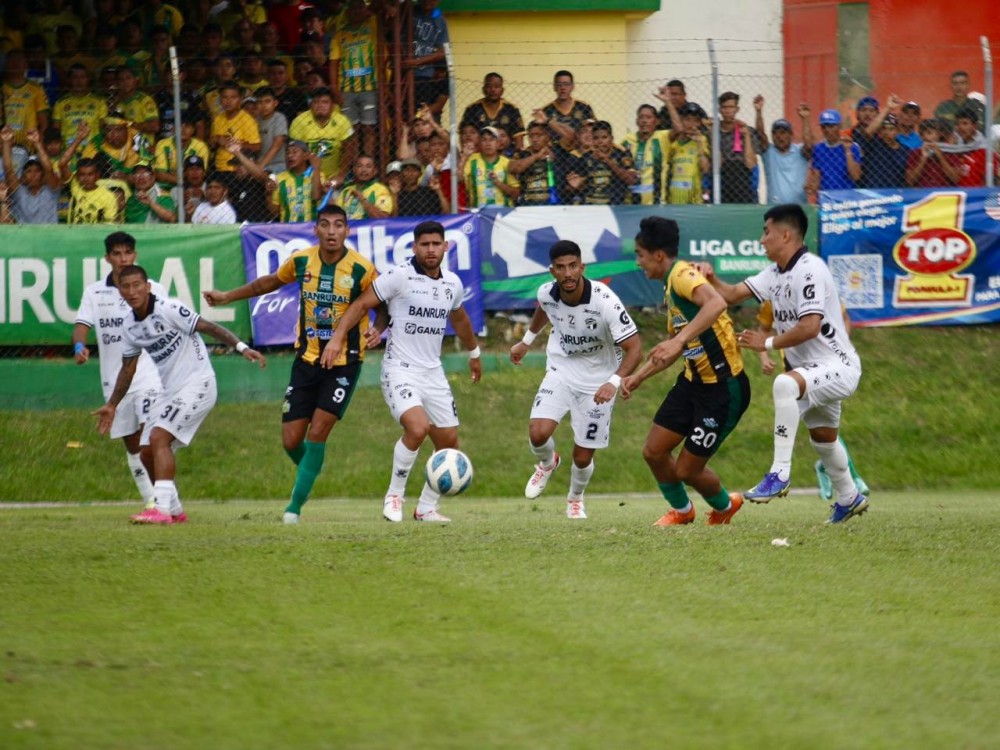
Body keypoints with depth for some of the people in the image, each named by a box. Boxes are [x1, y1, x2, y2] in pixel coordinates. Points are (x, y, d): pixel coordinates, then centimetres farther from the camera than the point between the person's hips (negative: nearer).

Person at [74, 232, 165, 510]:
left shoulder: (154, 289, 3)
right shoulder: (94, 292, 6)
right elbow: (82, 324, -3)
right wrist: (79, 346, -23)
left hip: (149, 375, -3)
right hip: (114, 380, 3)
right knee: (132, 445, 8)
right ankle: (150, 501, 17)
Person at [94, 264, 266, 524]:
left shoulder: (167, 309, -16)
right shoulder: (130, 325, 7)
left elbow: (208, 327, -20)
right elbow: (128, 367, 21)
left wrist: (241, 347, -31)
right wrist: (112, 405, 26)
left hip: (197, 383, -8)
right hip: (169, 392, 8)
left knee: (159, 438, -23)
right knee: (147, 453, 7)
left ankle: (162, 508, -27)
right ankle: (174, 510, 23)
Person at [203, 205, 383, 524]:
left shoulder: (362, 269, -13)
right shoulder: (301, 260, -2)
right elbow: (270, 282, 18)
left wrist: (376, 330, -21)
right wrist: (228, 297, 23)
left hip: (344, 362, -3)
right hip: (306, 358, 3)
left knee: (317, 433, -13)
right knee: (291, 440, 0)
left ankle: (296, 504, -2)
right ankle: (310, 470, 34)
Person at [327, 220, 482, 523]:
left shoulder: (452, 283, 8)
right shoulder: (399, 276, -11)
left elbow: (459, 319, 28)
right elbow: (362, 304, -7)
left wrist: (474, 353, 41)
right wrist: (338, 337, -18)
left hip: (433, 372, 7)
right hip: (400, 370, -7)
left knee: (449, 441, 6)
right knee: (417, 427, -27)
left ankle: (427, 507, 22)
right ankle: (394, 495, -8)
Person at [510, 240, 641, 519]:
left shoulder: (605, 302, -29)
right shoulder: (546, 294, -15)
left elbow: (634, 348, -27)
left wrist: (614, 382, -43)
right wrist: (526, 341, 27)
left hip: (598, 381, -3)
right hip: (561, 371, 3)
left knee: (582, 457, 3)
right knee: (538, 434, -20)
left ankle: (575, 499, 39)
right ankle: (547, 464, 19)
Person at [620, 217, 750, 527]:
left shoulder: (683, 275, -19)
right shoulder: (670, 286, 12)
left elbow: (716, 303, -42)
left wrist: (679, 340, -48)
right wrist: (639, 376, 24)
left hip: (723, 389, -9)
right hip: (692, 382, 9)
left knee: (686, 470, 0)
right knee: (653, 452, 8)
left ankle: (724, 505, 31)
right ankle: (681, 510, 33)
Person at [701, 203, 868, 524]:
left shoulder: (809, 270, -20)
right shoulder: (775, 272, 9)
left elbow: (809, 327, -27)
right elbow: (733, 294, 12)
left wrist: (768, 343, -18)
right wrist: (710, 279, -7)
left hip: (838, 368, -11)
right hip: (814, 371, 11)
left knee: (785, 384, -37)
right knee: (822, 438, 25)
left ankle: (780, 474, -35)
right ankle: (849, 499, 49)